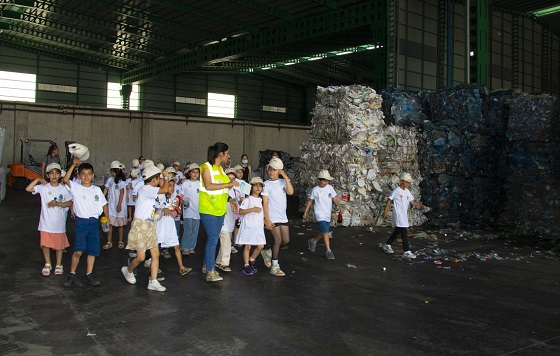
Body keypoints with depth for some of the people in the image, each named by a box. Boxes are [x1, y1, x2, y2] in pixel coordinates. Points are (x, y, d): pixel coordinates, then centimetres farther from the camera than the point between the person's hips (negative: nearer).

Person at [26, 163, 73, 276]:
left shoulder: (63, 189, -1)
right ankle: (47, 264, 24)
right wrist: (38, 180, -14)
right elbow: (28, 189, -9)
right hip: (46, 223, 0)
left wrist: (57, 204, -16)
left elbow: (70, 203, -4)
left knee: (59, 245, 8)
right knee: (45, 244, 5)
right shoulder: (43, 187, -1)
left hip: (59, 223, 0)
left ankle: (59, 265, 24)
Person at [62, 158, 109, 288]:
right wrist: (73, 165, -24)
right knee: (78, 250, -12)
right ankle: (71, 274, 5)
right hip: (81, 221, -4)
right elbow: (65, 180, -18)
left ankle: (89, 275, 17)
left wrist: (107, 218, 5)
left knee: (93, 250, 6)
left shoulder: (97, 189, 10)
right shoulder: (76, 188, 0)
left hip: (94, 222, 4)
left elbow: (104, 204, 15)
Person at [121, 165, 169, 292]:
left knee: (156, 254, 2)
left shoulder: (149, 191, 15)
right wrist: (166, 177, -12)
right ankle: (128, 270, 26)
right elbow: (164, 190, -28)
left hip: (150, 226, 9)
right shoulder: (145, 189, -15)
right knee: (141, 257, -4)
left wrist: (156, 213, 5)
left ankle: (153, 282, 7)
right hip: (140, 225, -9)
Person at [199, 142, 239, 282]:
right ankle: (210, 272, -4)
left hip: (219, 209, 8)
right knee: (213, 239, -9)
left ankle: (206, 266, 26)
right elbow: (208, 186, -21)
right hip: (208, 209, -8)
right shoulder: (207, 167, -9)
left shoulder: (220, 168, 14)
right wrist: (228, 184, -21)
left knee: (213, 239, 13)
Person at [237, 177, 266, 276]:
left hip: (258, 227, 6)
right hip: (248, 226, -5)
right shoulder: (248, 199, -6)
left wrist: (265, 222, 11)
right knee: (248, 246, -1)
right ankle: (246, 266, 9)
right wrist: (253, 209, -23)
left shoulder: (261, 200, 14)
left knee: (260, 246, 0)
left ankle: (251, 261, 21)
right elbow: (240, 211, -16)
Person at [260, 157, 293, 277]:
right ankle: (274, 267, 5)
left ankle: (268, 253, 30)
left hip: (283, 217, 5)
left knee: (286, 241, 8)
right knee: (278, 240, -7)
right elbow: (265, 203, -8)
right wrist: (267, 219, -14)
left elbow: (290, 192, -13)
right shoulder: (267, 184, -5)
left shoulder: (283, 182, 6)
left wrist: (286, 177, -13)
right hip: (272, 217, -5)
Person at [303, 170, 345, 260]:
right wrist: (305, 212, 9)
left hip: (328, 214, 5)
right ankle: (328, 251, -11)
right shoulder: (315, 190, -5)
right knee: (325, 232, -16)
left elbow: (334, 198, -1)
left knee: (324, 233, 15)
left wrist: (340, 207, -15)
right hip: (320, 214, -5)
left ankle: (313, 241, 41)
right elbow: (310, 201, 5)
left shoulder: (330, 188, 1)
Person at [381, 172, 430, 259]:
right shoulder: (396, 191, -11)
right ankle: (407, 252, -9)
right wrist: (385, 211, -9)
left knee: (397, 231, 18)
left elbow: (413, 201, 9)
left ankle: (387, 245, 33)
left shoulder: (407, 192, 10)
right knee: (404, 233, -11)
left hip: (404, 215, 8)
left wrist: (422, 205, -5)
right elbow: (389, 200, -8)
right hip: (398, 215, -8)